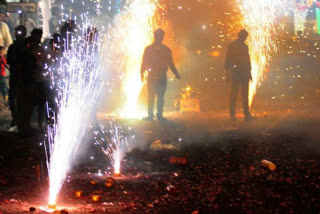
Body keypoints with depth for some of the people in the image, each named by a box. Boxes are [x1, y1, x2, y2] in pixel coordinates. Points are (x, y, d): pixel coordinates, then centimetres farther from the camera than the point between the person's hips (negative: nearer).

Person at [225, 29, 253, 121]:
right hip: (235, 72, -5)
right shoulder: (232, 46, 2)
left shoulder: (245, 47, 17)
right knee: (234, 93, -6)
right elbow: (228, 61, -1)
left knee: (245, 94, 1)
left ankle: (247, 114, 1)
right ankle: (232, 114, -3)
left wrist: (249, 72, 15)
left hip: (244, 72, 5)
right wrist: (228, 73, -8)